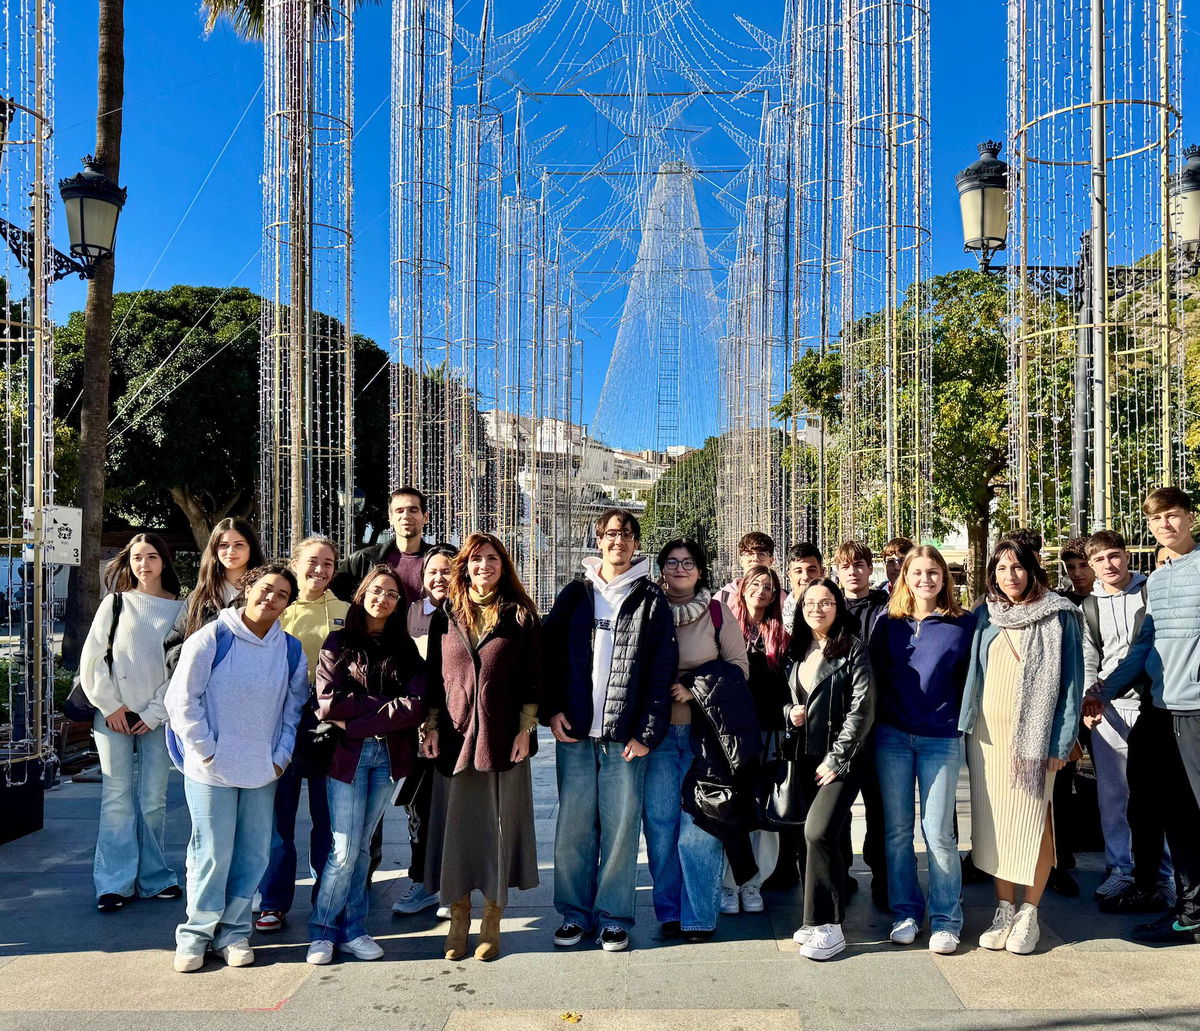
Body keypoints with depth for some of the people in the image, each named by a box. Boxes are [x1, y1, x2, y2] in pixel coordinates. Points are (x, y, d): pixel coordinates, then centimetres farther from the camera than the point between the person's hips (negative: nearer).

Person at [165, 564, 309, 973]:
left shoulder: (291, 651, 5)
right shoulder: (211, 638, -7)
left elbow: (295, 708, 12)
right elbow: (182, 699, -7)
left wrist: (281, 756, 3)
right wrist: (205, 752, -9)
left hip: (263, 771, 4)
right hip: (213, 770, -4)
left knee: (254, 855, 8)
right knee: (213, 854, 0)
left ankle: (234, 931, 23)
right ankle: (196, 933, 18)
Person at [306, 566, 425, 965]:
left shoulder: (406, 648, 9)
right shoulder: (340, 642, 2)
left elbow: (416, 706, -5)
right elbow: (329, 703, -10)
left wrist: (358, 719, -13)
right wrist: (387, 705, -10)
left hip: (387, 755, 3)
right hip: (347, 754, -2)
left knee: (362, 846, 9)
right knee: (344, 850, -3)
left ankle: (352, 930, 19)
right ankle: (322, 931, 13)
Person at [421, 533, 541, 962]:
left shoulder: (520, 616, 2)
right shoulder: (445, 618, 8)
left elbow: (532, 679, 1)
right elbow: (434, 678, 11)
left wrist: (526, 729, -5)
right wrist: (430, 728, 4)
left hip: (503, 736, -2)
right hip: (455, 735, 2)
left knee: (499, 825, 5)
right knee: (455, 825, 6)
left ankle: (492, 921, 18)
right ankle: (459, 918, 20)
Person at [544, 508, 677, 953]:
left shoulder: (651, 600, 3)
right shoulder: (575, 594, 9)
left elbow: (662, 671, -1)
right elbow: (548, 651, 10)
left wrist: (648, 732, -7)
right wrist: (551, 709, -1)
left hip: (625, 736, -2)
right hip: (574, 732, 2)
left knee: (620, 828, 3)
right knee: (572, 828, 6)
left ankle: (614, 919, 17)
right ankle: (575, 914, 21)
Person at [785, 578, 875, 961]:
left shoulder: (853, 650, -6)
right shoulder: (798, 651, 13)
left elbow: (862, 709, -11)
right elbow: (785, 695, 24)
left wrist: (835, 758, -13)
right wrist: (789, 711, 0)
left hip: (841, 759, -5)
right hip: (805, 757, 6)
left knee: (820, 832, -18)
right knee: (828, 836, 6)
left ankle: (828, 928, -8)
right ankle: (818, 918, 16)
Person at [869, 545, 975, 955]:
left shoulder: (963, 625, 3)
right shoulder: (888, 624, 7)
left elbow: (972, 680, 7)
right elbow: (875, 677, 10)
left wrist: (963, 722, 0)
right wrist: (877, 721, 4)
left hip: (941, 739, -2)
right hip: (893, 737, 2)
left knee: (938, 832, -1)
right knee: (897, 829, 7)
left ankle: (946, 920, 12)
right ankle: (905, 913, 20)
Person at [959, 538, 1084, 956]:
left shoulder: (1059, 615, -1)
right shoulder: (986, 617, 10)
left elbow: (1072, 679, -4)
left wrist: (1061, 742, -10)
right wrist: (969, 726, 5)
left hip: (1033, 734, -4)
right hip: (987, 732, 4)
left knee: (1031, 822, -3)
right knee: (993, 820, 5)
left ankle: (1029, 914, 11)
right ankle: (1004, 909, 16)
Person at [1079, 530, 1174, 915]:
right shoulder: (1088, 608, 12)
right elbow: (1088, 662, 12)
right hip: (1109, 709, 3)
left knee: (1154, 794, 0)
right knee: (1113, 794, 5)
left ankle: (1160, 876, 12)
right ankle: (1120, 871, 16)